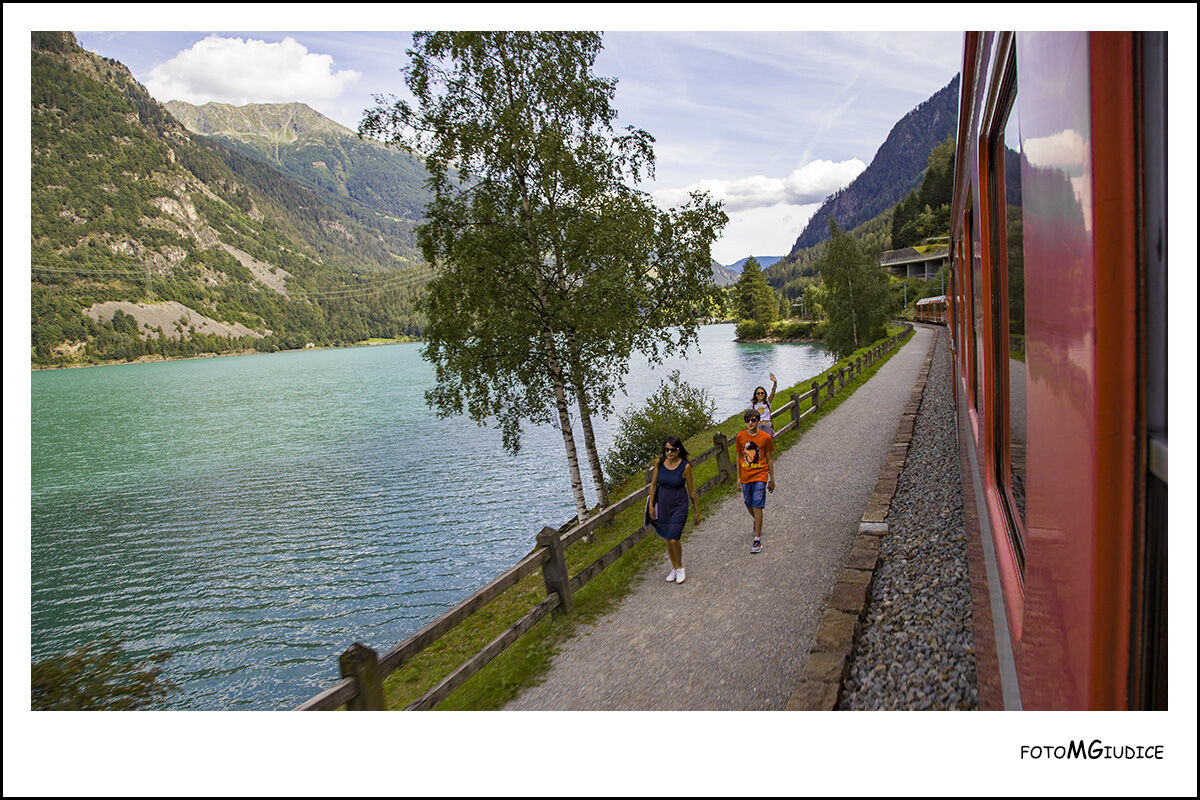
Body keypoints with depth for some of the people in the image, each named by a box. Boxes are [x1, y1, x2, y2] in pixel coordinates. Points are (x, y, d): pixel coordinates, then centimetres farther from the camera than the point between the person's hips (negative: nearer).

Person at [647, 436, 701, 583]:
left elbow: (691, 490, -5)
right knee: (668, 539, 13)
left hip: (679, 506, -4)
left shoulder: (685, 466, -14)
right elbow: (653, 484, 5)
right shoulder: (660, 462, -7)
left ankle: (680, 567, 14)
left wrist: (697, 511, 1)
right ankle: (674, 568, 33)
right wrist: (651, 505, 3)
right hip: (662, 505, 4)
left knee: (674, 539, -12)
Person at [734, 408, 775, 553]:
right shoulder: (740, 436, 0)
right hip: (745, 477, 3)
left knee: (757, 507, -10)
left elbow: (769, 460, 1)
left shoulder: (766, 437, -7)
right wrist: (739, 477, 10)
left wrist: (772, 480, 4)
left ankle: (757, 540, -7)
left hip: (760, 476, -3)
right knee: (749, 506, 16)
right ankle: (757, 522, 48)